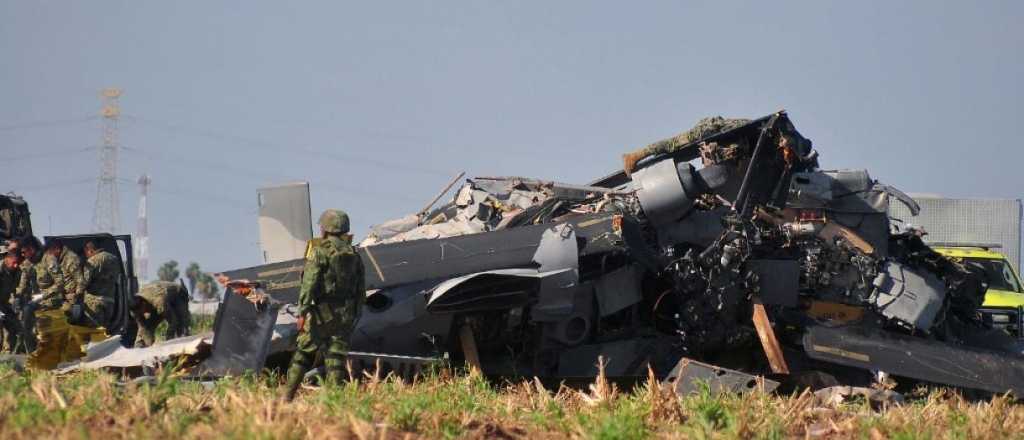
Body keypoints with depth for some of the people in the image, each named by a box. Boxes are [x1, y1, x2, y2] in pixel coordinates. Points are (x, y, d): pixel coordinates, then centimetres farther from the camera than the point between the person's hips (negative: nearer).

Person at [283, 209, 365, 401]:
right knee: (336, 357, 4)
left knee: (304, 352, 5)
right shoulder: (353, 254, 10)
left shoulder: (319, 251, -7)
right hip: (345, 314, 4)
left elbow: (309, 284, -15)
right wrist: (354, 316, 20)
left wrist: (302, 312, -16)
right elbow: (361, 290, 13)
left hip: (322, 313, -4)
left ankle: (288, 395, 4)